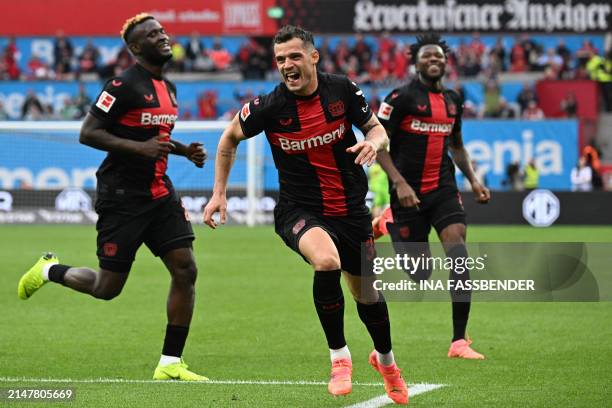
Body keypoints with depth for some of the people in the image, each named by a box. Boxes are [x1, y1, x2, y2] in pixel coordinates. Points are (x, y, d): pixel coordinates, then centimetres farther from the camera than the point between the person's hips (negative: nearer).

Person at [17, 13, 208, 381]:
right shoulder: (124, 85, -14)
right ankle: (49, 271, 30)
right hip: (122, 195, -7)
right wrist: (140, 147, -25)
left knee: (185, 270, -6)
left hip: (159, 192, 7)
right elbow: (88, 133, -17)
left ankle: (170, 364, 2)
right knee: (108, 288, -1)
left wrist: (186, 151, 11)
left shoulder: (169, 88, 13)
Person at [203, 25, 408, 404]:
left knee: (367, 293, 13)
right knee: (327, 261, -34)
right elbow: (230, 137, 4)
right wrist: (219, 192, 3)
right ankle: (339, 356, -14)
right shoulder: (269, 106, -14)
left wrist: (373, 143, -20)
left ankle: (385, 358, 46)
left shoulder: (343, 89, -10)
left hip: (351, 209, 3)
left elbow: (376, 128, 4)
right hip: (300, 210, -3)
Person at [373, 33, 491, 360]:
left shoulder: (452, 100, 13)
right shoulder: (401, 97, -6)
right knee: (416, 273, -1)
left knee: (458, 252, -18)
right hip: (409, 193, -4)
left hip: (443, 189, 4)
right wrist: (399, 183, -18)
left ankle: (459, 341, -17)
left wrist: (473, 180, 14)